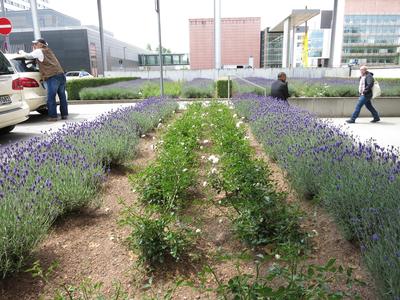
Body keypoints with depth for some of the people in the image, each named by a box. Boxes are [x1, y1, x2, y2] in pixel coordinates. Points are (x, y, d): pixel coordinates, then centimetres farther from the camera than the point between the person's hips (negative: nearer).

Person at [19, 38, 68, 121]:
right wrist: (34, 50, 32)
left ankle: (53, 116, -2)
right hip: (61, 75, 7)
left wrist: (22, 52, 27)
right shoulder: (49, 51, 25)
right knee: (62, 97, 9)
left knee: (51, 98, -3)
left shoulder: (39, 51, 4)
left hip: (52, 77, -7)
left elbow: (28, 56, 7)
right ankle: (64, 114, 12)